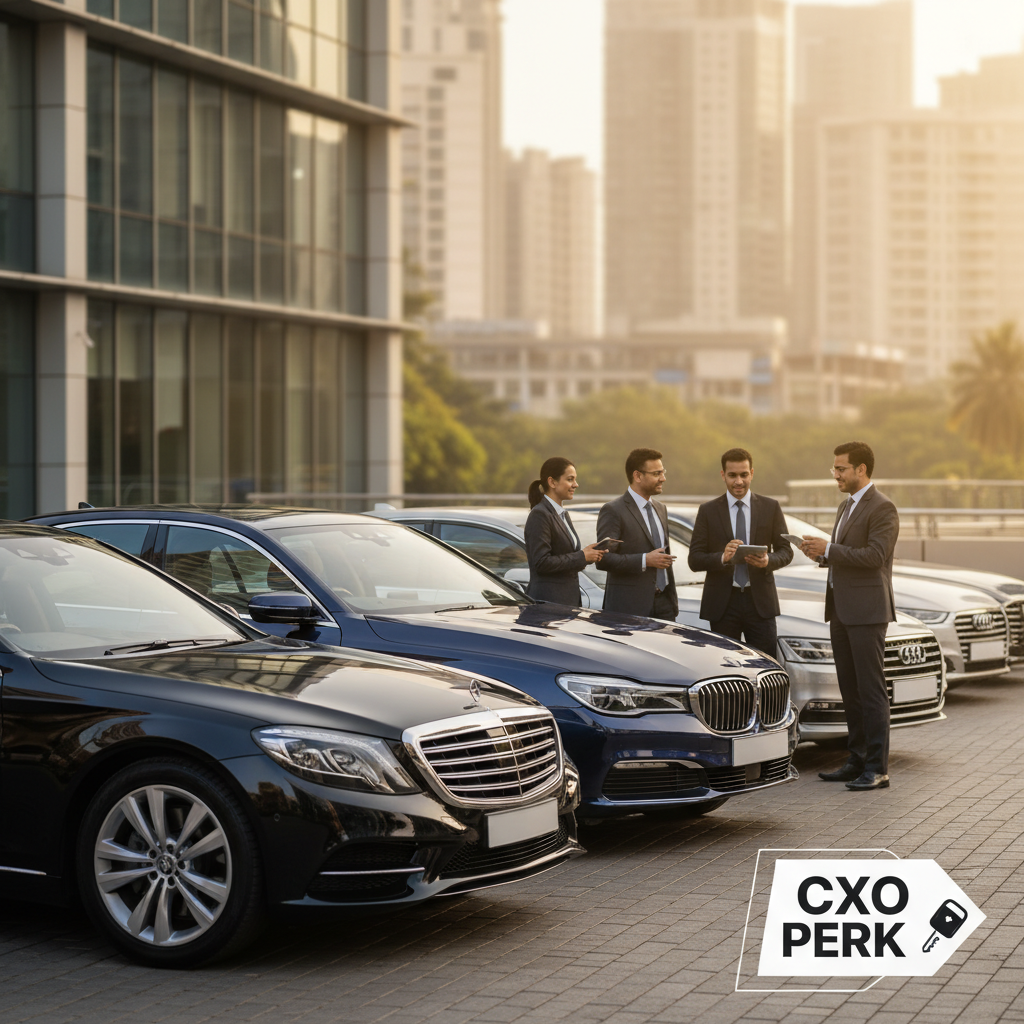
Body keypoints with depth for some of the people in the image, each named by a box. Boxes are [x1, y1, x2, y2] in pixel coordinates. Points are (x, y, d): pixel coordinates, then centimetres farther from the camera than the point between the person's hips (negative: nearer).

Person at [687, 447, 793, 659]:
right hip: (722, 604, 0)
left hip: (760, 601, 0)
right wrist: (722, 558, -20)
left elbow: (786, 551, 9)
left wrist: (768, 561, -14)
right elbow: (694, 560, 0)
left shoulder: (771, 508, 8)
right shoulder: (708, 511, 5)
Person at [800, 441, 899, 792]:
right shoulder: (847, 507, 19)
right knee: (850, 691, 11)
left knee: (871, 691, -8)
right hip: (841, 611, 9)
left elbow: (875, 556, -20)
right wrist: (821, 554, 5)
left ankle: (877, 769, -6)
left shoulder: (882, 508, -11)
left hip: (867, 611, -9)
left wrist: (828, 549, -18)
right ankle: (857, 762, 17)